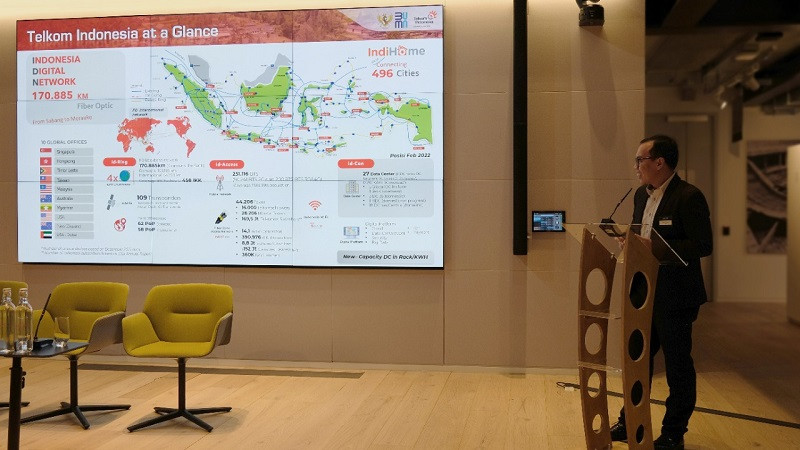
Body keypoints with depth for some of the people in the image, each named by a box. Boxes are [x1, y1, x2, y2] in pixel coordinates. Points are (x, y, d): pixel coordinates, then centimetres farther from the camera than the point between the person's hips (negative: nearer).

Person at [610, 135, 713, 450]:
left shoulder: (689, 197, -15)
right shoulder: (641, 195, 10)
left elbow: (703, 245, -20)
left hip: (675, 297, -8)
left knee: (677, 365, 5)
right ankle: (630, 424, 32)